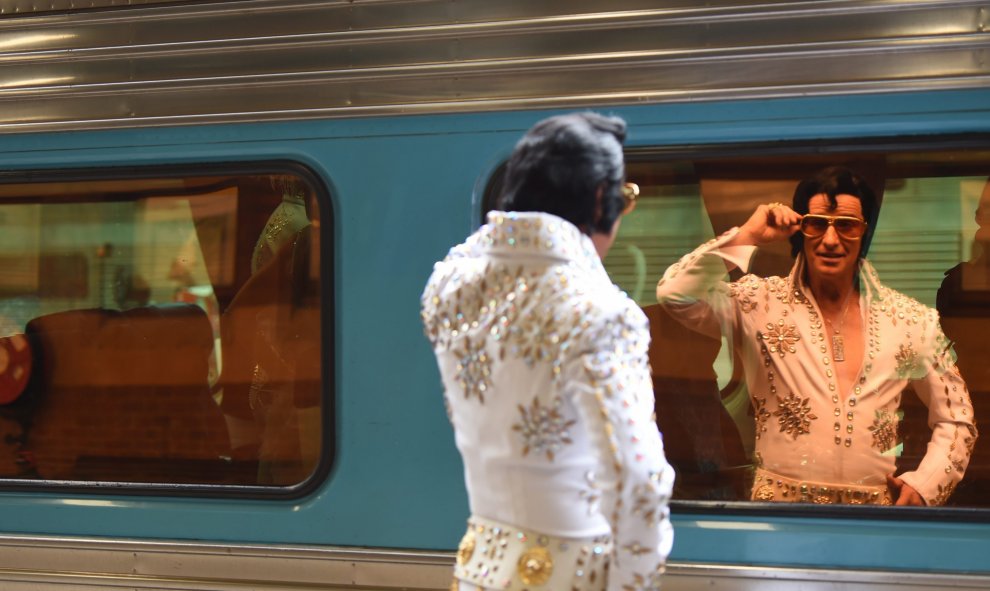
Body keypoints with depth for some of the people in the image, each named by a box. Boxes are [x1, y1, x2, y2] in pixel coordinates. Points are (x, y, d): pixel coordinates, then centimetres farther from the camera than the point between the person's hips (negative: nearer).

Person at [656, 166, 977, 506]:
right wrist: (747, 237, -8)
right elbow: (675, 293, -11)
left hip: (875, 510, 3)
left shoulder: (912, 321, 9)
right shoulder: (761, 303, 3)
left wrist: (924, 486, 3)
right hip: (780, 504, -2)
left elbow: (956, 419, 17)